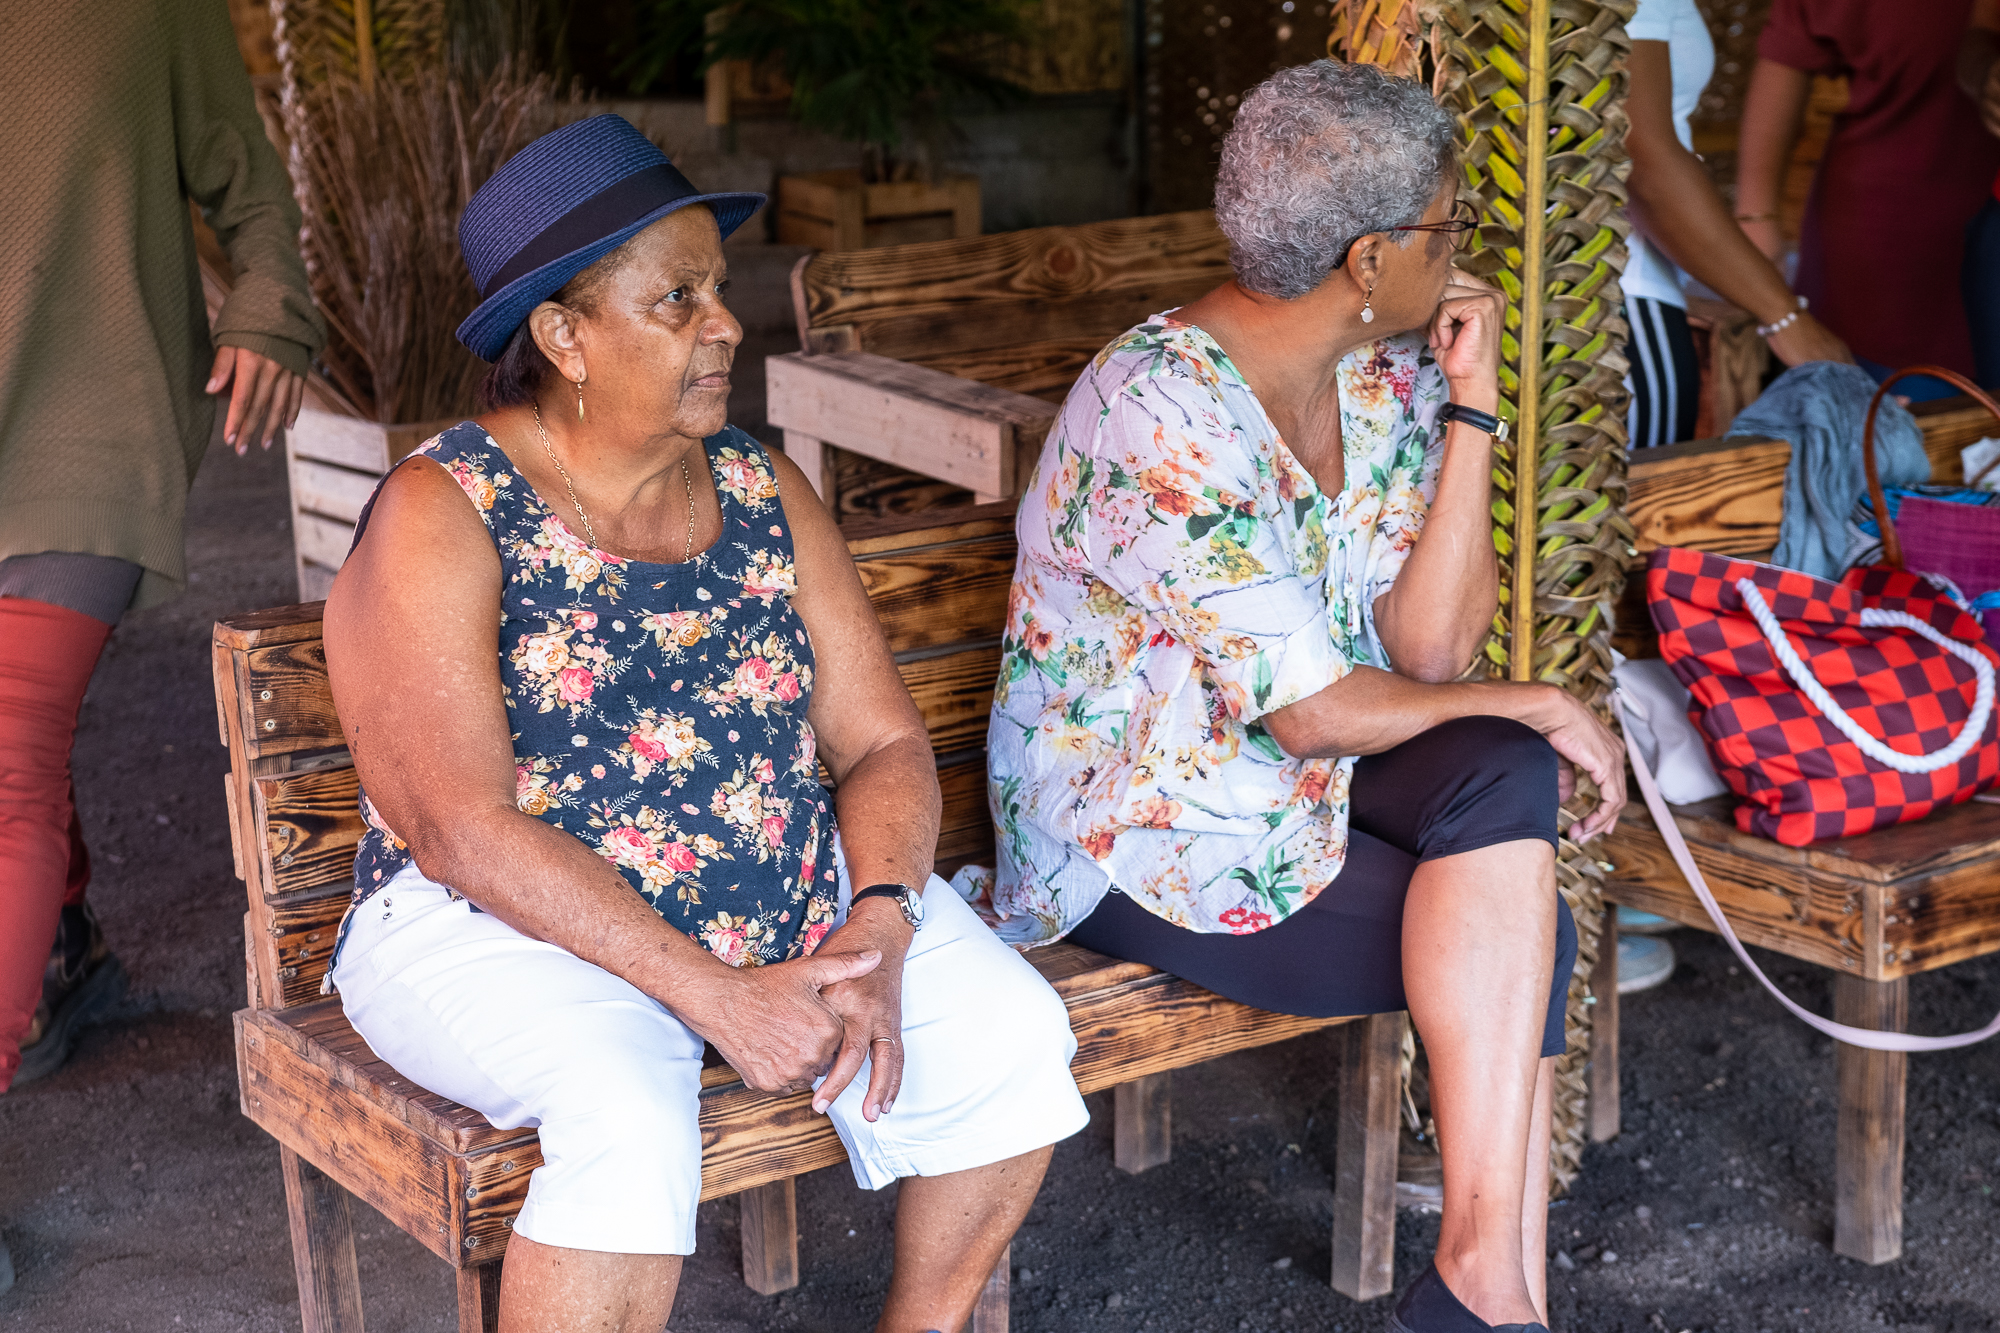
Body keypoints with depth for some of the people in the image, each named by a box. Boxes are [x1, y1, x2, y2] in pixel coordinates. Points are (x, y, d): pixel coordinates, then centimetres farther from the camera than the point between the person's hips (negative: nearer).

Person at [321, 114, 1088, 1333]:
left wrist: (877, 935, -17)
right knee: (629, 1108, -35)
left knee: (1007, 1027, -15)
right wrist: (720, 997, -25)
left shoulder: (762, 489, 6)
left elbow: (886, 744, 4)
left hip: (787, 892, 6)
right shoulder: (439, 518, -12)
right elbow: (464, 829, -20)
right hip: (497, 921, -5)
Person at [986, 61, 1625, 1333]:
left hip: (1299, 771, 7)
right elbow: (1310, 711, -23)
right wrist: (1536, 703, -12)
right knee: (1517, 936, -18)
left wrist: (1469, 410, -13)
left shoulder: (1392, 376, -1)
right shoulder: (1166, 417, -25)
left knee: (1508, 776, -21)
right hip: (1143, 831, -7)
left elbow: (1427, 650, -9)